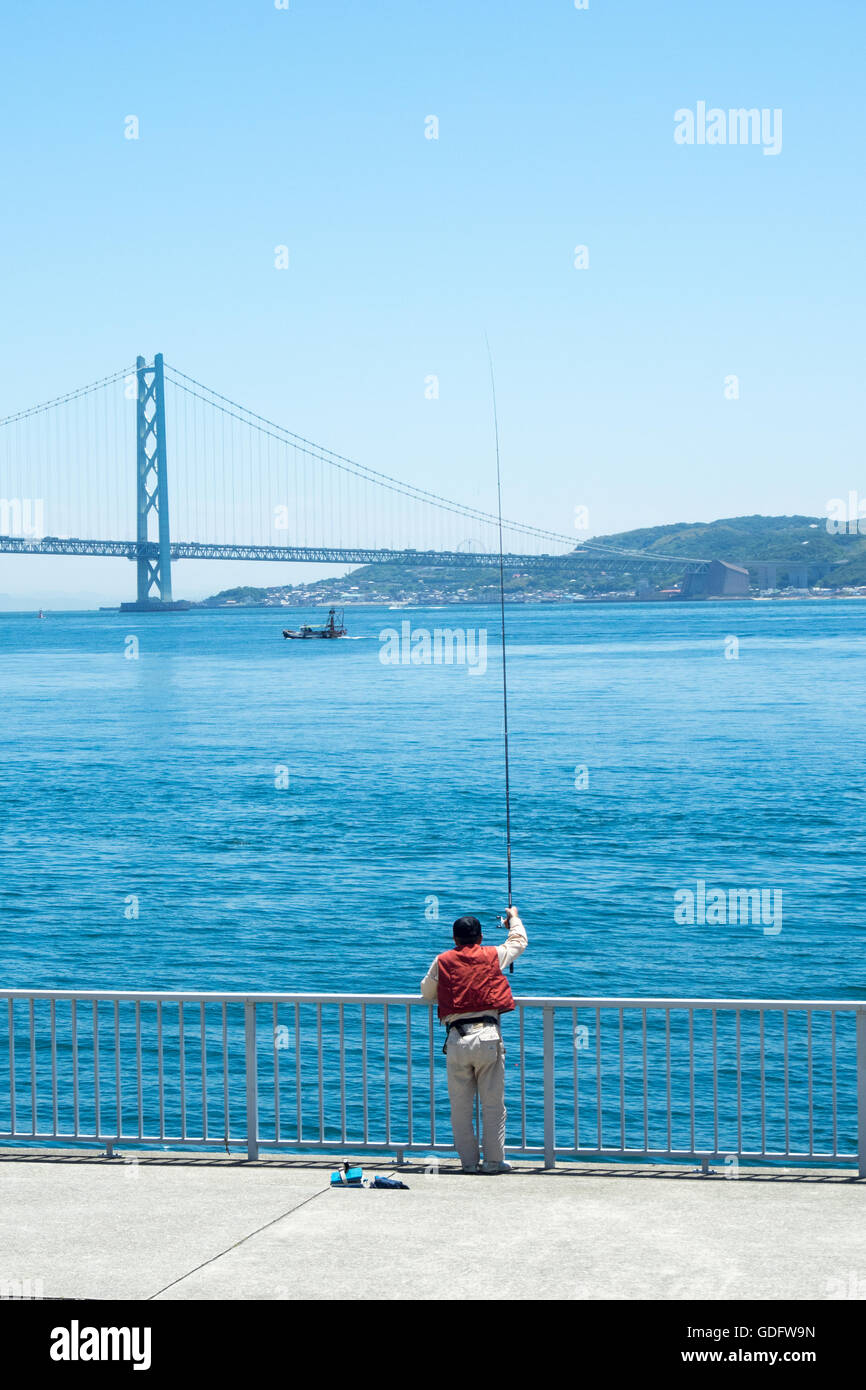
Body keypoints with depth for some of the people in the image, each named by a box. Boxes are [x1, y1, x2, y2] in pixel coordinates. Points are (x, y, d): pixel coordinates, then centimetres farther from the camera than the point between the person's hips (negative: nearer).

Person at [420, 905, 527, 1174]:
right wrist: (514, 918, 50)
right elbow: (519, 942, 31)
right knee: (493, 1104, 4)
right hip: (488, 1036, -1)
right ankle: (494, 1161, 6)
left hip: (456, 1039, 1)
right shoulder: (494, 956, 11)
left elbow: (427, 992, 22)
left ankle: (469, 1161, 11)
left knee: (460, 1106, 8)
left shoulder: (443, 961, 10)